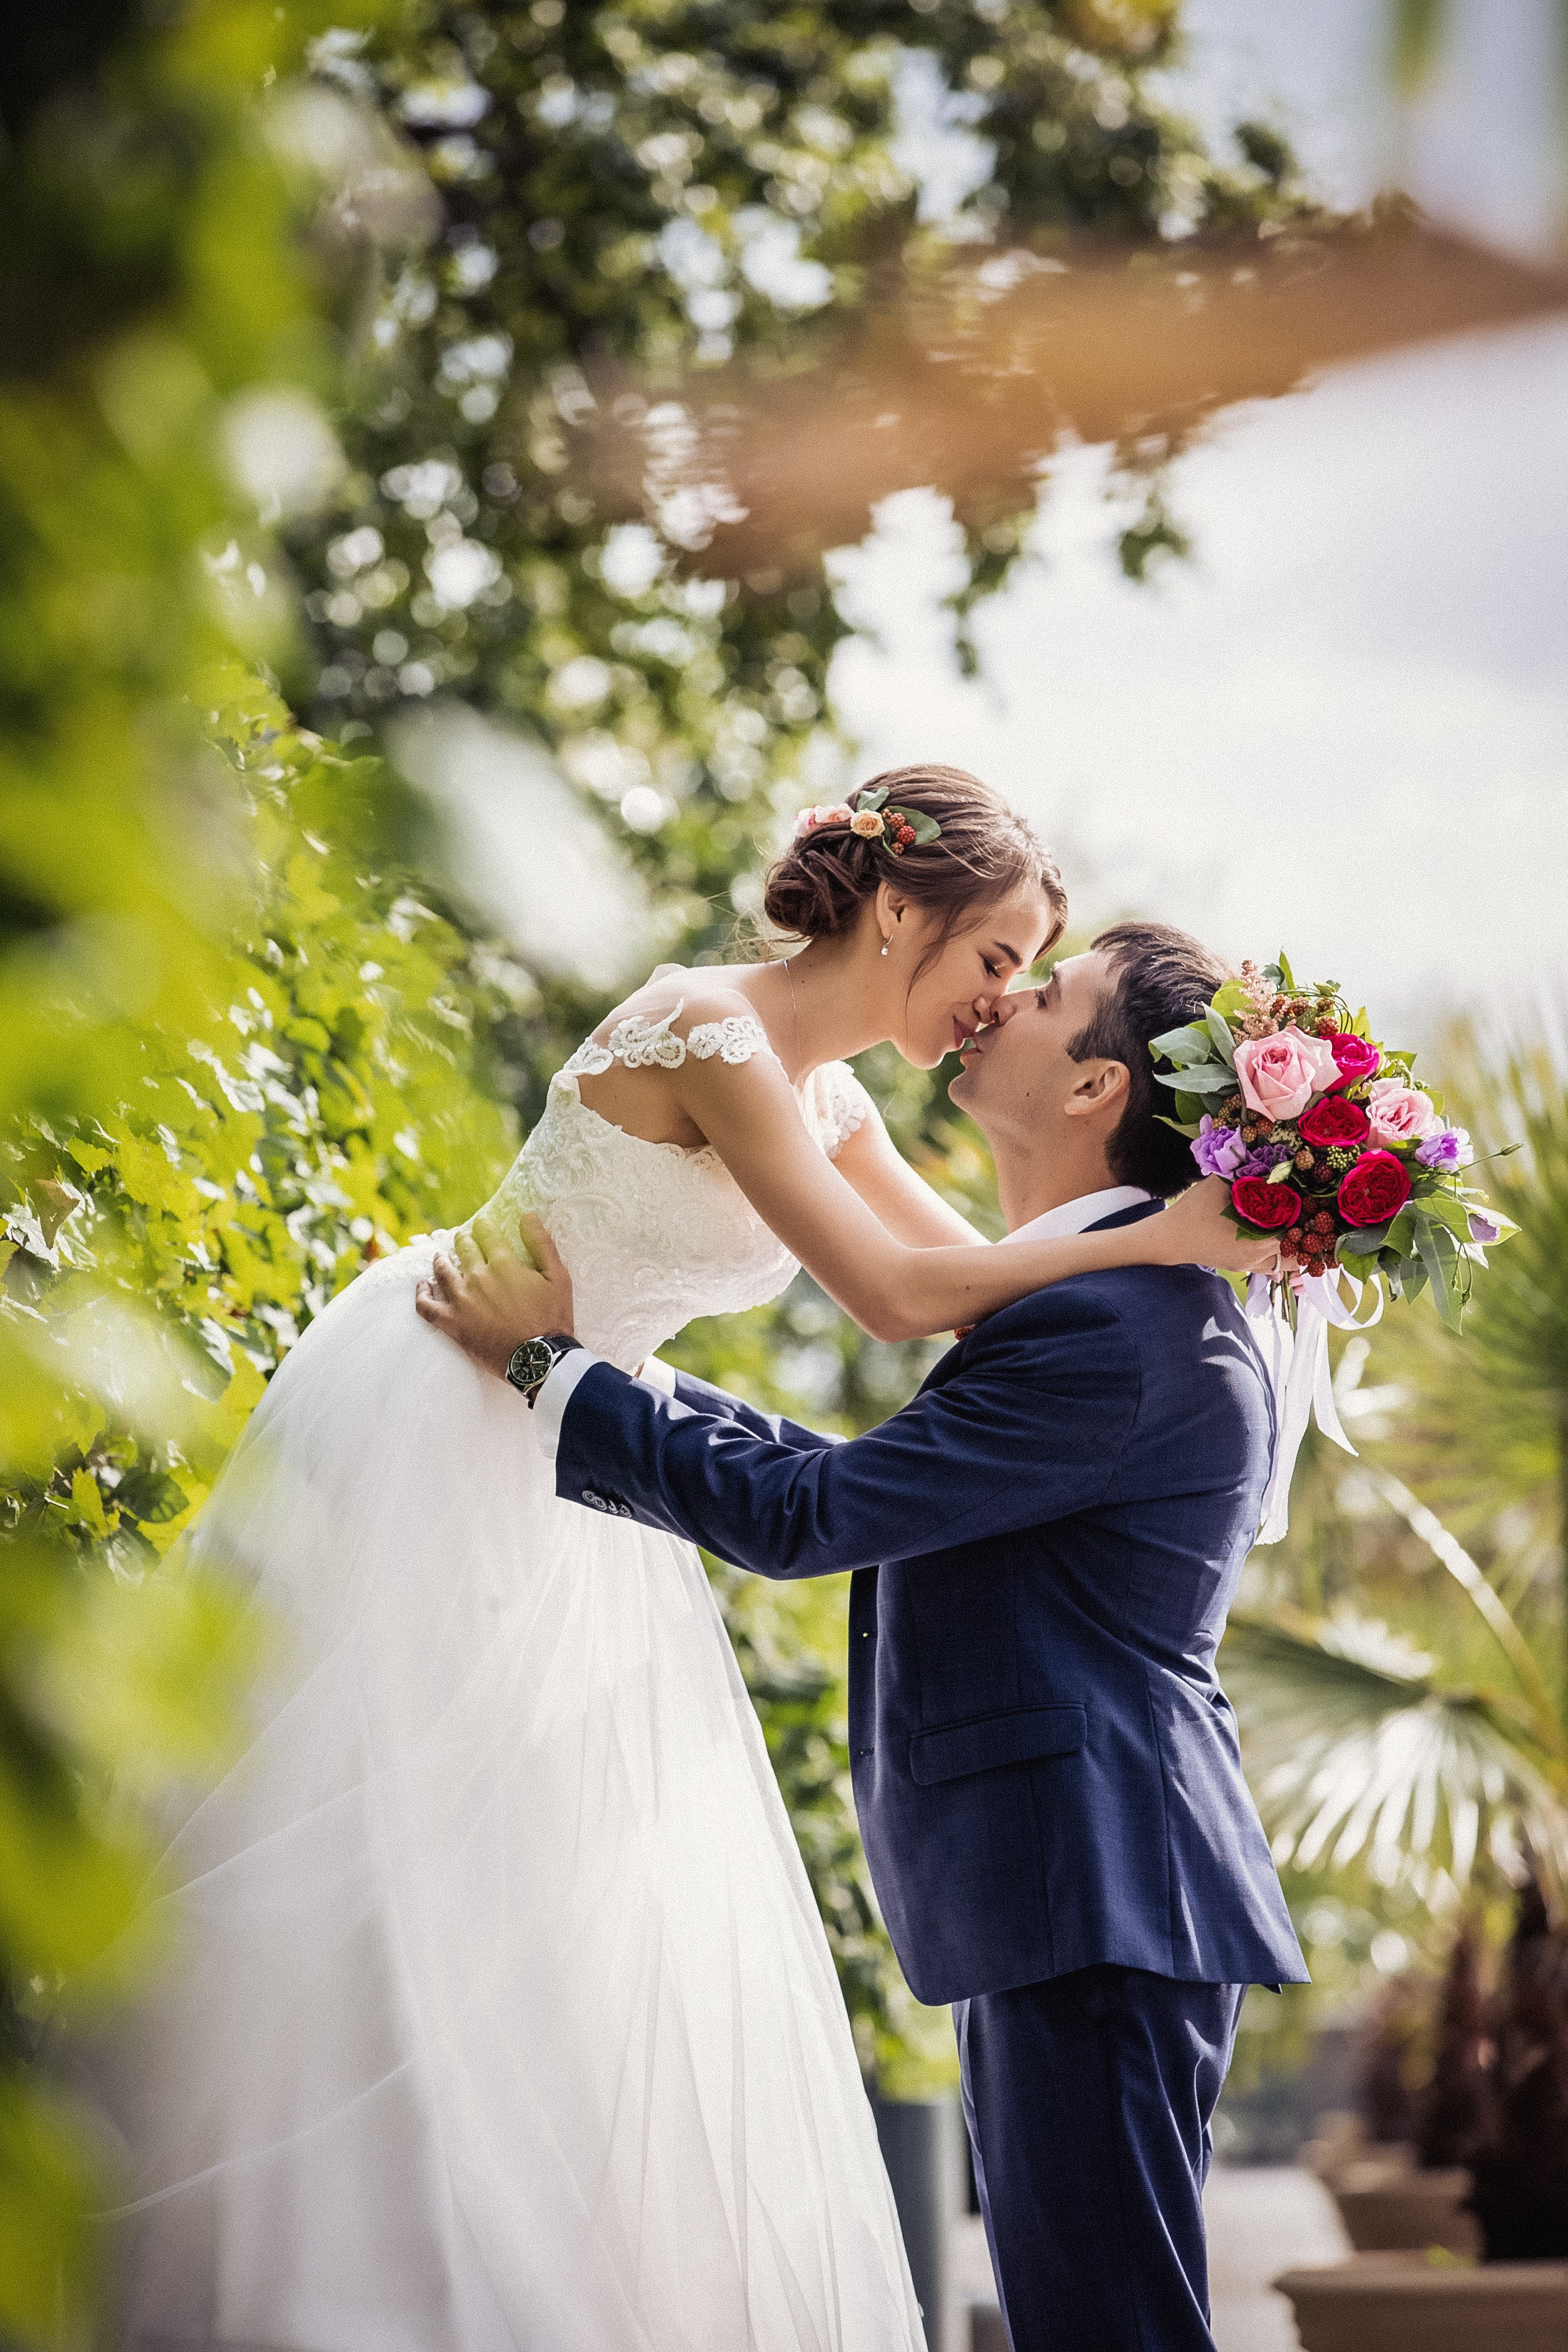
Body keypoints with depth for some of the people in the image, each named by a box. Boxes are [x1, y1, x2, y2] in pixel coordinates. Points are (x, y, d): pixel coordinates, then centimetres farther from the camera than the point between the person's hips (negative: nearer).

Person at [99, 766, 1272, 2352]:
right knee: (390, 1866, -7)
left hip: (554, 1467, 9)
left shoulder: (826, 1100, 9)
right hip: (427, 1430, -9)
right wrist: (1165, 1240, -21)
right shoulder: (707, 1028, -20)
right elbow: (891, 1290, -23)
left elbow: (975, 1271, 12)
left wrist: (1232, 1233, 1)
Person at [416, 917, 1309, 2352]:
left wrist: (549, 1360, -8)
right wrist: (582, 1366, 22)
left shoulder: (1116, 1325, -18)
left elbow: (802, 1515, -17)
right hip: (1061, 1901, 11)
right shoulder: (1112, 1294, 17)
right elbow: (862, 1490, 21)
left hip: (1097, 1899, -11)